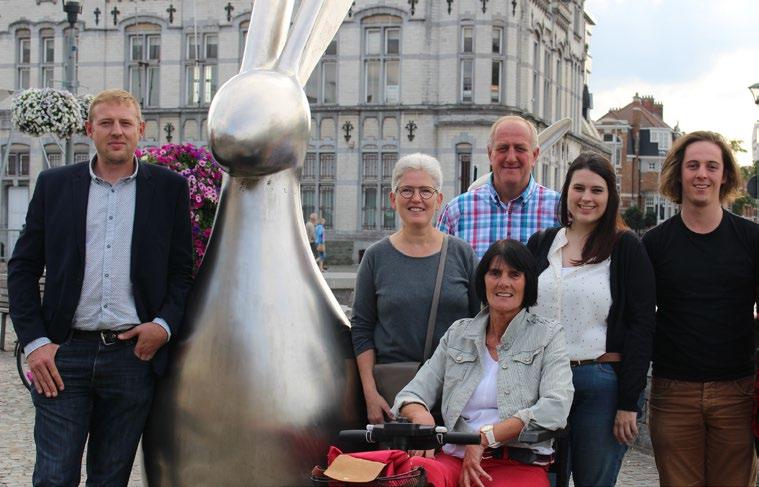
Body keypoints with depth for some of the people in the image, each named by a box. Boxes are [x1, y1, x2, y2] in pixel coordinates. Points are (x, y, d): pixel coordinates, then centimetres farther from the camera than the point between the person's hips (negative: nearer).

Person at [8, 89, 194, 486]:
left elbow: (183, 270, 9)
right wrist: (34, 342, -3)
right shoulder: (54, 185, 8)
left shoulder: (170, 188, 7)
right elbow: (22, 268, 7)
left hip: (134, 354, 0)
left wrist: (165, 324, -7)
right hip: (64, 354, 0)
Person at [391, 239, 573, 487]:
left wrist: (485, 437, -15)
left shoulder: (548, 335, 9)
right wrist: (421, 416, -12)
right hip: (455, 458, 2)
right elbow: (411, 394, 15)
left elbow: (556, 407, -7)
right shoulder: (458, 334, 19)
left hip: (519, 465, -1)